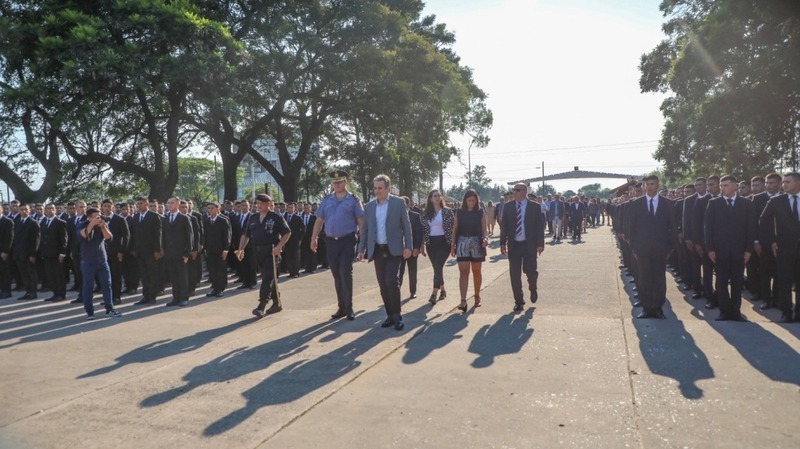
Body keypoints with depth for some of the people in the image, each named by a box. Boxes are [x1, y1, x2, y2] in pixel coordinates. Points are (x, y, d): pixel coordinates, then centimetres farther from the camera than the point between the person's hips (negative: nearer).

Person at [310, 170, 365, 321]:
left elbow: (361, 221, -4)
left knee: (345, 273, -8)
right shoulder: (326, 200, 11)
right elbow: (319, 220, 12)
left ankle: (348, 308, 2)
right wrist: (314, 238, 5)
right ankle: (342, 307, 20)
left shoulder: (353, 200, -1)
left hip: (347, 241, -4)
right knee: (337, 276, 10)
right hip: (331, 241, 4)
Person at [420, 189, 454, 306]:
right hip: (431, 243, 3)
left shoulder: (448, 211, -2)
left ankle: (434, 294, -17)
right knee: (437, 267, 10)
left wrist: (453, 244, -3)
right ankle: (442, 290, 29)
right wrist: (422, 246, 6)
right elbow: (423, 230, 8)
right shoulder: (426, 213, 6)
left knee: (438, 267, -14)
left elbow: (453, 228, 0)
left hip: (444, 242, -3)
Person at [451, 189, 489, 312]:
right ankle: (463, 300, -12)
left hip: (477, 243, 0)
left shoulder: (480, 213, 1)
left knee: (476, 271, 11)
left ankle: (477, 296, 26)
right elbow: (455, 230, 5)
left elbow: (484, 229, 0)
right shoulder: (459, 212, 3)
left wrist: (486, 238, -21)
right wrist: (452, 246, 2)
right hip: (462, 243, 0)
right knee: (463, 272, -6)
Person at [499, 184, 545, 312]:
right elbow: (504, 225, 6)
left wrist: (540, 244, -7)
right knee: (514, 274, 2)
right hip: (513, 245, 2)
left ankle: (533, 289, 29)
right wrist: (503, 243, -1)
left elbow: (539, 226, -1)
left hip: (529, 244, -2)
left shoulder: (535, 206, -1)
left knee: (530, 270, -5)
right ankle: (519, 301, 14)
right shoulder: (508, 206, 5)